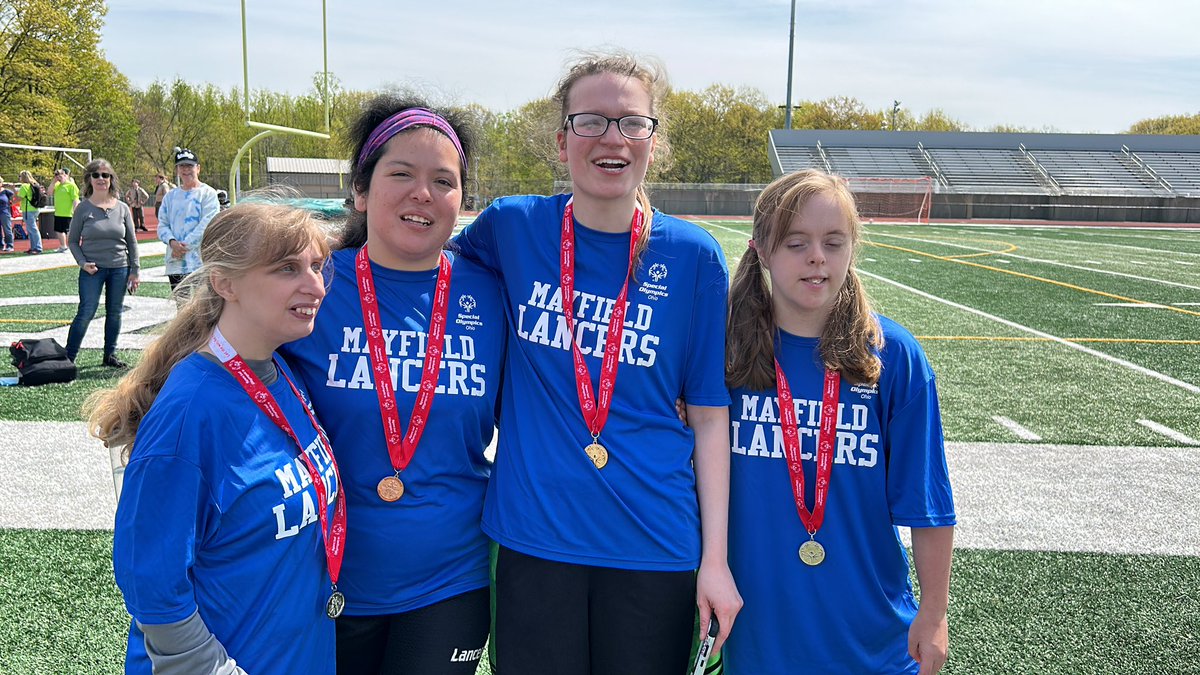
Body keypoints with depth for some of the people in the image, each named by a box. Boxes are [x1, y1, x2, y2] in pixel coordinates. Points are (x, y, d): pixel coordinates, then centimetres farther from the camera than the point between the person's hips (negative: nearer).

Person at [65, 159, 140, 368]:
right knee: (86, 313, -8)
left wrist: (134, 270, 6)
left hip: (119, 269, 3)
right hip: (92, 270, -3)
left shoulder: (122, 208, 4)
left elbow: (131, 241, 9)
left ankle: (110, 355, 22)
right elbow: (72, 240, 4)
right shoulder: (84, 208, -2)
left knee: (114, 313, 9)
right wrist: (82, 263, -11)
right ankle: (68, 357, 0)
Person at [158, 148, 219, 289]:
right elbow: (162, 225, 12)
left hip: (200, 263, -5)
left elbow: (206, 225, -11)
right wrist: (172, 242, -10)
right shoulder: (170, 196, 16)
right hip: (175, 264, 6)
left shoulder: (208, 193, -1)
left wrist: (184, 246, -14)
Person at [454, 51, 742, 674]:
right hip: (535, 535, 1)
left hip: (656, 543, 0)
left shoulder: (693, 256, -5)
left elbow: (709, 415, -2)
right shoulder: (512, 227, -3)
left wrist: (716, 559, -4)